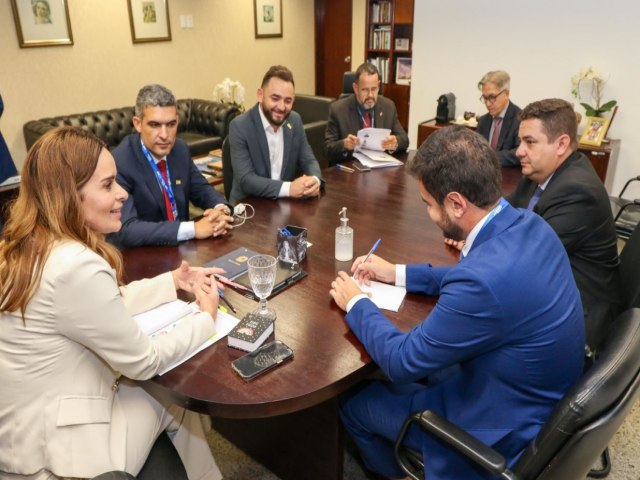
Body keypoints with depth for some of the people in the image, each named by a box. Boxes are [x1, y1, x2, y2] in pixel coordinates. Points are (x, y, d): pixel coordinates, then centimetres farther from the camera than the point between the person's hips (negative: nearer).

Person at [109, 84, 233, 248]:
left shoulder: (181, 149, -1)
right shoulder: (118, 164, -20)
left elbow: (202, 190, 9)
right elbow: (125, 229, -27)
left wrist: (221, 209, -13)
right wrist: (193, 229, -30)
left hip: (180, 248, 6)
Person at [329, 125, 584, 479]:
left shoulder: (485, 277, -38)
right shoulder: (527, 224, -10)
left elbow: (403, 361, -25)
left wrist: (356, 304, -9)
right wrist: (398, 273, 8)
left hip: (503, 428, -8)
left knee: (352, 402, 9)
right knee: (397, 376, 22)